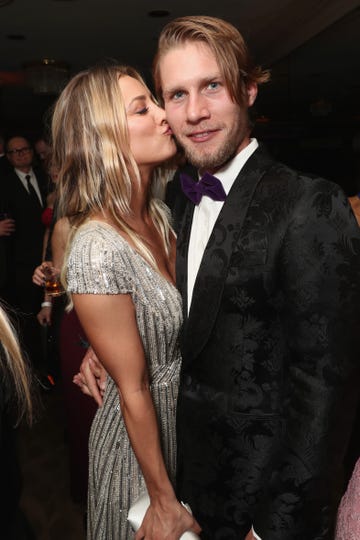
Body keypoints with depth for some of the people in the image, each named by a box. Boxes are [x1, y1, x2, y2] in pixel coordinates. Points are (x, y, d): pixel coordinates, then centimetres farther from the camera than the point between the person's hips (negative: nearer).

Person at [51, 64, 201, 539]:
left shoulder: (159, 212, -6)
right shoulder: (97, 250, -30)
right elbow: (133, 390, -24)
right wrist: (164, 502, -13)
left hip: (189, 421, 7)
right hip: (140, 438, -7)